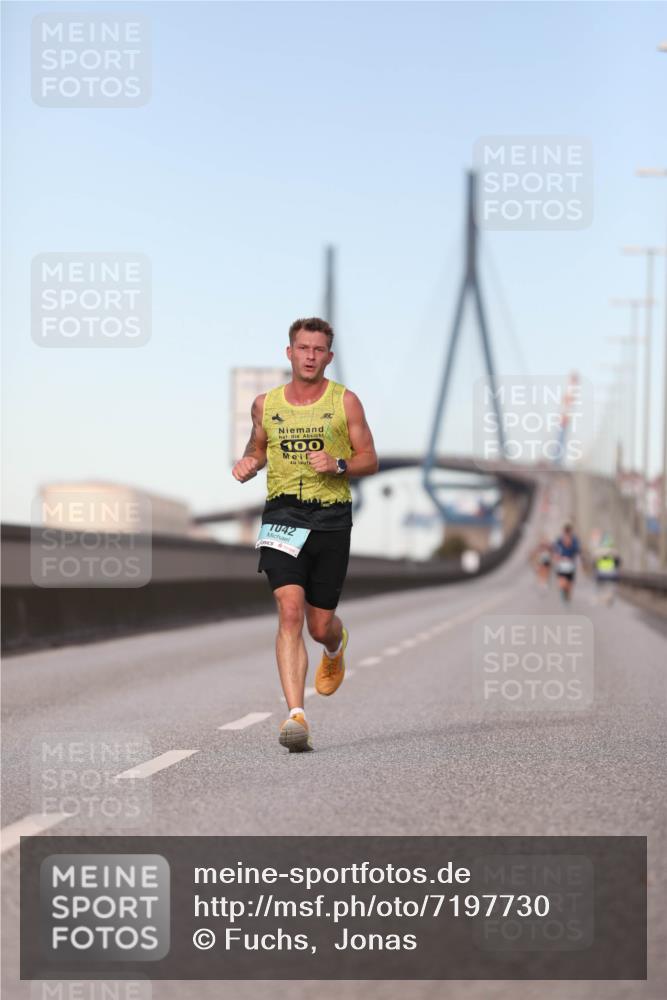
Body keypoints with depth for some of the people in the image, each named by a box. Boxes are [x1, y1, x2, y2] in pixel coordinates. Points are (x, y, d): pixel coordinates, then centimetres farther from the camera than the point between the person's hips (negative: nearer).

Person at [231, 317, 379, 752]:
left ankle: (336, 646, 48)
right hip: (282, 515, 0)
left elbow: (370, 460, 5)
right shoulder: (266, 404, 8)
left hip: (331, 518, 0)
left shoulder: (345, 402, 2)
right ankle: (296, 716, -20)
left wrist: (339, 465, -14)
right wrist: (248, 464, 2)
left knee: (320, 625, 7)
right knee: (290, 611, -18)